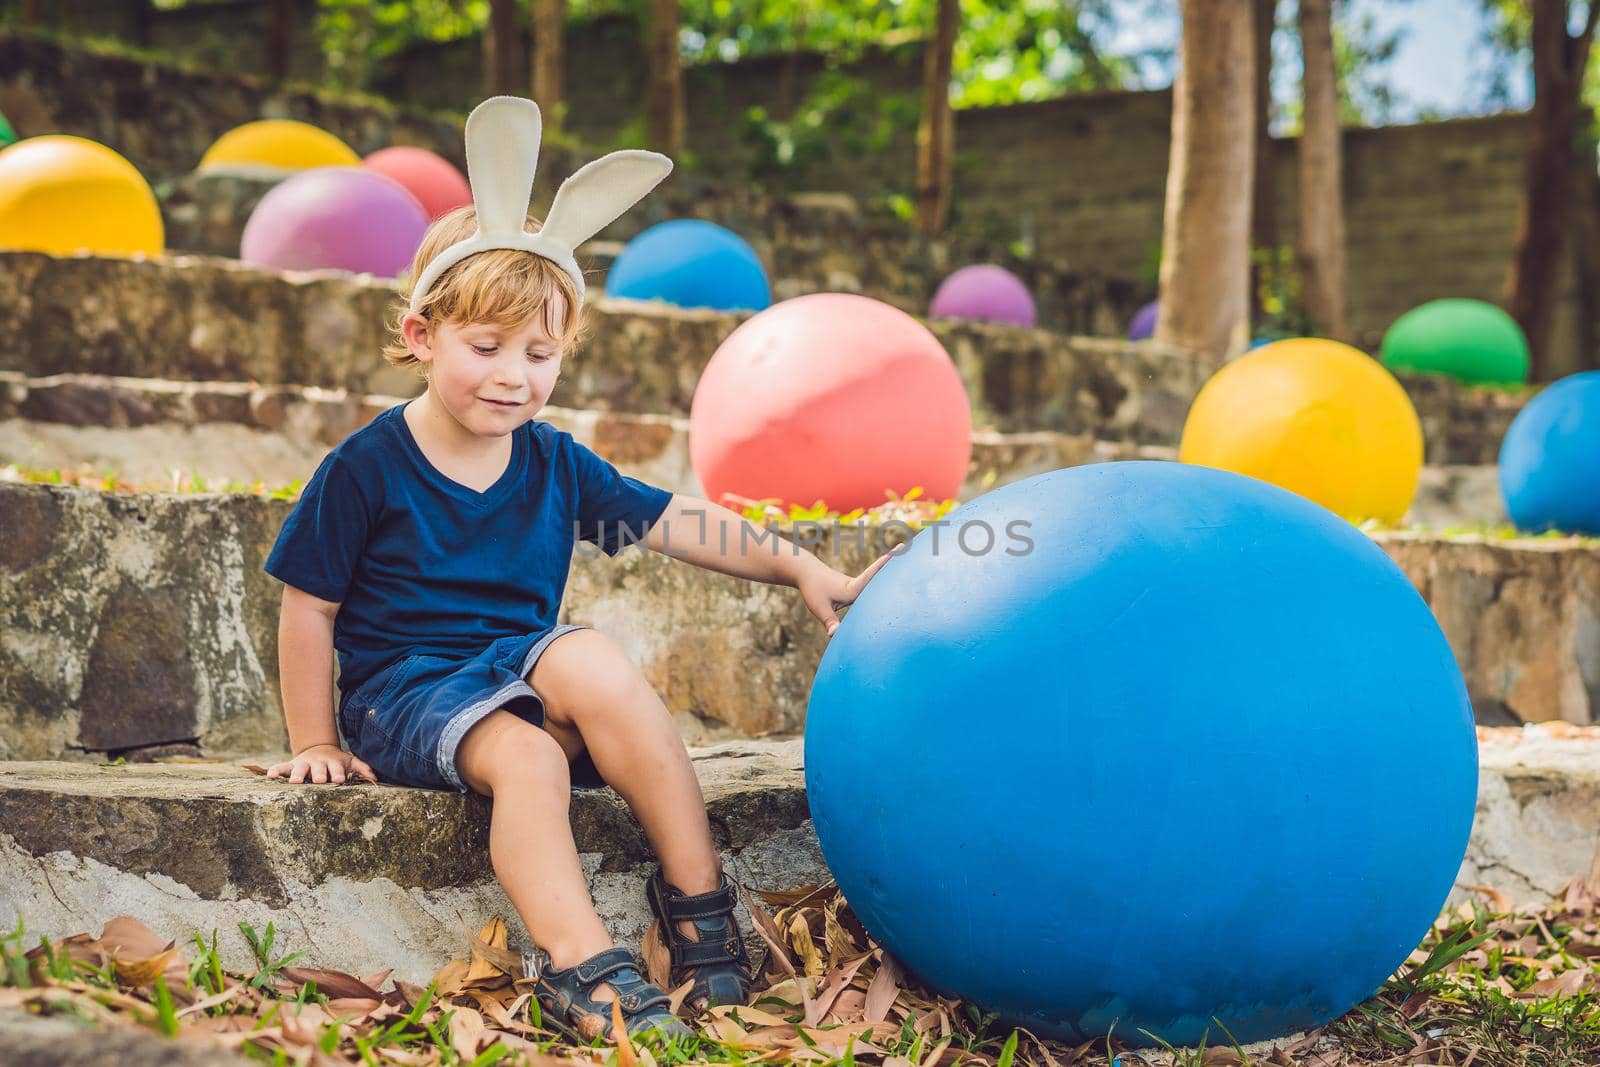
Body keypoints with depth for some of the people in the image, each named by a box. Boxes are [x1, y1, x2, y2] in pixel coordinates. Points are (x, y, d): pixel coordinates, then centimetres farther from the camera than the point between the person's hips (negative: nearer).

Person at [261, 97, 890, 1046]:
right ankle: (581, 966, -42)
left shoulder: (556, 466, 6)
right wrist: (316, 743, 0)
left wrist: (801, 568, -3)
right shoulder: (366, 468, -7)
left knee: (590, 660, -31)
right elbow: (309, 610, -1)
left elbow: (679, 524, 7)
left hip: (517, 672, 4)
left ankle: (699, 899, -23)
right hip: (403, 692, -3)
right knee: (526, 754, -35)